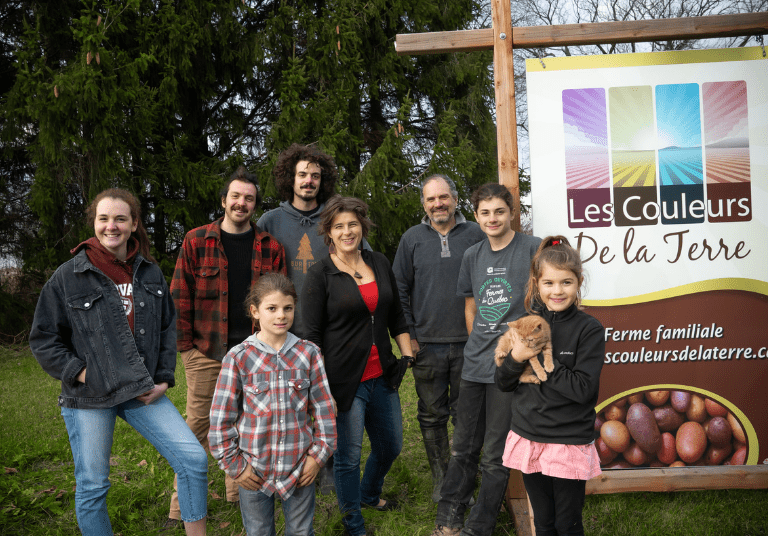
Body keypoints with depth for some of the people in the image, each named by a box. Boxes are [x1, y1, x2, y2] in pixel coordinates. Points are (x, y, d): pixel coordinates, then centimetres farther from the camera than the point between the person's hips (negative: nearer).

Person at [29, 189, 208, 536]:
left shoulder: (150, 273, 6)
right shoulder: (68, 276, -4)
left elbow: (168, 328, 14)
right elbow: (43, 339, -1)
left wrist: (164, 378, 4)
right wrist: (80, 372, -11)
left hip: (142, 392, 3)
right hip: (89, 400, -3)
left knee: (194, 459, -6)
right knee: (92, 487, 6)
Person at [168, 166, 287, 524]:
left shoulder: (269, 247, 6)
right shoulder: (196, 241, 2)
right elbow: (180, 296, 0)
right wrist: (184, 344, -5)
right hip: (206, 350, -2)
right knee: (198, 424, 2)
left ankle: (239, 494, 27)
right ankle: (182, 507, 11)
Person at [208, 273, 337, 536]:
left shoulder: (308, 353, -4)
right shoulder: (239, 358, -9)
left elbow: (323, 408, 2)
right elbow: (221, 418, -5)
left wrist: (319, 454, -1)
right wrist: (234, 465, -4)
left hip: (300, 467, 1)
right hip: (254, 470, -1)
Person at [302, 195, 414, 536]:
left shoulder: (380, 265, 8)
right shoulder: (320, 275, -8)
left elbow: (396, 316, 18)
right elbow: (311, 335, -8)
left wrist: (407, 355, 12)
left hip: (381, 376, 6)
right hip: (345, 380, -6)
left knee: (391, 446, 19)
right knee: (348, 455, 5)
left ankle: (369, 494, 48)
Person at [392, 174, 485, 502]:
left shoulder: (474, 235, 3)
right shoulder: (412, 239, 5)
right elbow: (399, 289, 7)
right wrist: (407, 335, 0)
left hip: (468, 342, 0)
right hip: (426, 344, 1)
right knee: (432, 415, 9)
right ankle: (440, 478, 23)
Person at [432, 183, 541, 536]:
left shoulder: (533, 249, -7)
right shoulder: (472, 256, 11)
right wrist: (479, 345, 13)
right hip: (474, 366, 6)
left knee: (495, 456, 3)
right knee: (463, 448, 14)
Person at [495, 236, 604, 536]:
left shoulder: (589, 329, -10)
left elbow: (582, 388, -19)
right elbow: (502, 383, 5)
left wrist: (540, 356, -17)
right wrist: (517, 357, -15)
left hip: (570, 443, -4)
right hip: (528, 439, 4)